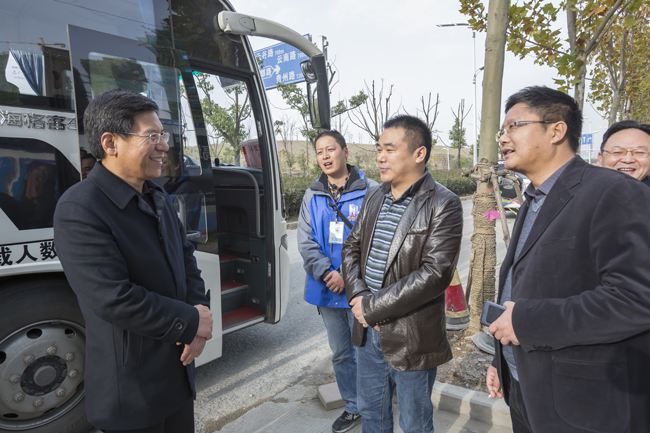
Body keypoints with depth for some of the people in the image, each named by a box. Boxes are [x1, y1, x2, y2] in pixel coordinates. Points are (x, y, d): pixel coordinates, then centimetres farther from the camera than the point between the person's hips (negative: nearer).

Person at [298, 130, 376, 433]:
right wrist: (326, 273, -12)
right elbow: (305, 241, 2)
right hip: (327, 290, 5)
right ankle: (352, 408, 39)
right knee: (340, 354, 19)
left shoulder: (370, 190, -7)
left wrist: (348, 276, -18)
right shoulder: (312, 195, 7)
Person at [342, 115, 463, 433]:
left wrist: (374, 305, -20)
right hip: (367, 331, 6)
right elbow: (351, 248, 8)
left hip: (411, 338, -6)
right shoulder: (374, 197, 6)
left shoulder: (443, 204, -15)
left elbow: (435, 274, -23)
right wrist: (358, 296, -10)